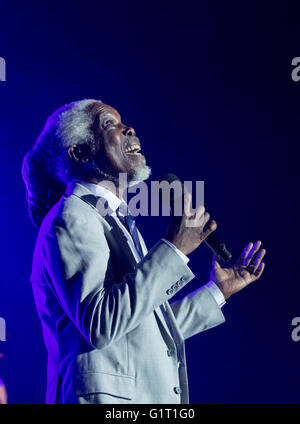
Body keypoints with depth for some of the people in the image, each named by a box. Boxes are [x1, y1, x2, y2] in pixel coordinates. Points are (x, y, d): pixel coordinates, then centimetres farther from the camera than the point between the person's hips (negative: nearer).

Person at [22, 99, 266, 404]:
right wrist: (173, 249, -19)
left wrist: (218, 290, 25)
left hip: (151, 396, 9)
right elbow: (99, 325, -23)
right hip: (107, 395, -8)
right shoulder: (71, 219, -9)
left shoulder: (118, 223, 20)